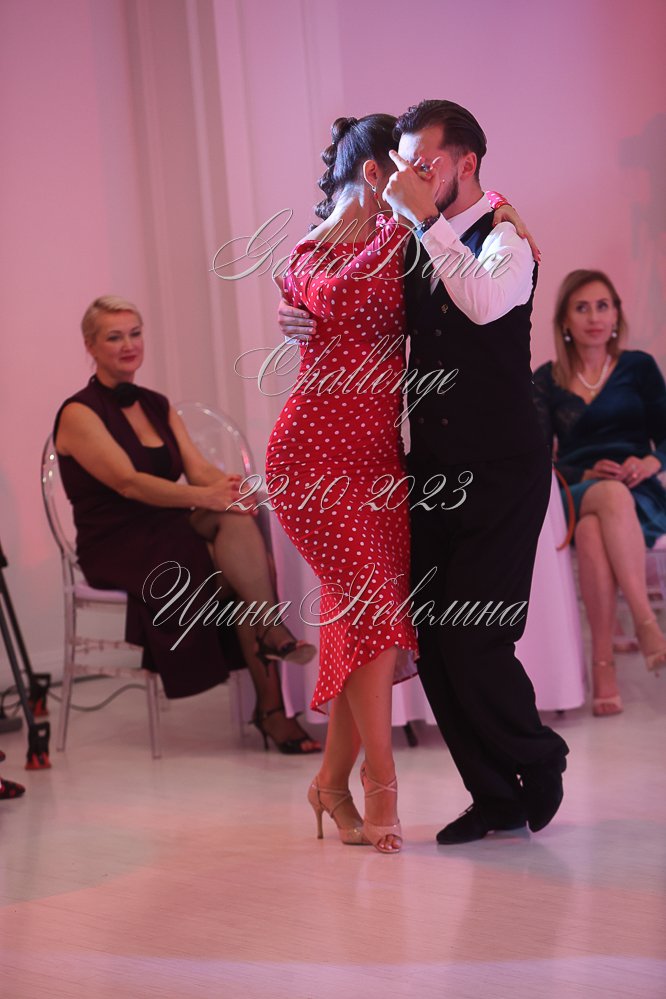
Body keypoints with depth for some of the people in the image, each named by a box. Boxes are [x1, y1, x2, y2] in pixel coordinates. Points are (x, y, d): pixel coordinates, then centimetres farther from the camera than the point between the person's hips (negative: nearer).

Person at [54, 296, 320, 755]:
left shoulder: (157, 405, 16)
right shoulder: (79, 414, -5)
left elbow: (199, 468, 3)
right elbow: (128, 482, -19)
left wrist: (229, 485, -22)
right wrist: (207, 497, -32)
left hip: (172, 535, 6)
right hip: (119, 549, -6)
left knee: (254, 558, -26)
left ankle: (272, 707, -29)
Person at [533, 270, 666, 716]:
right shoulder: (547, 379, 14)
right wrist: (588, 475, -12)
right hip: (574, 493, 1)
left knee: (592, 526, -39)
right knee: (610, 496, -40)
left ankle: (604, 663, -47)